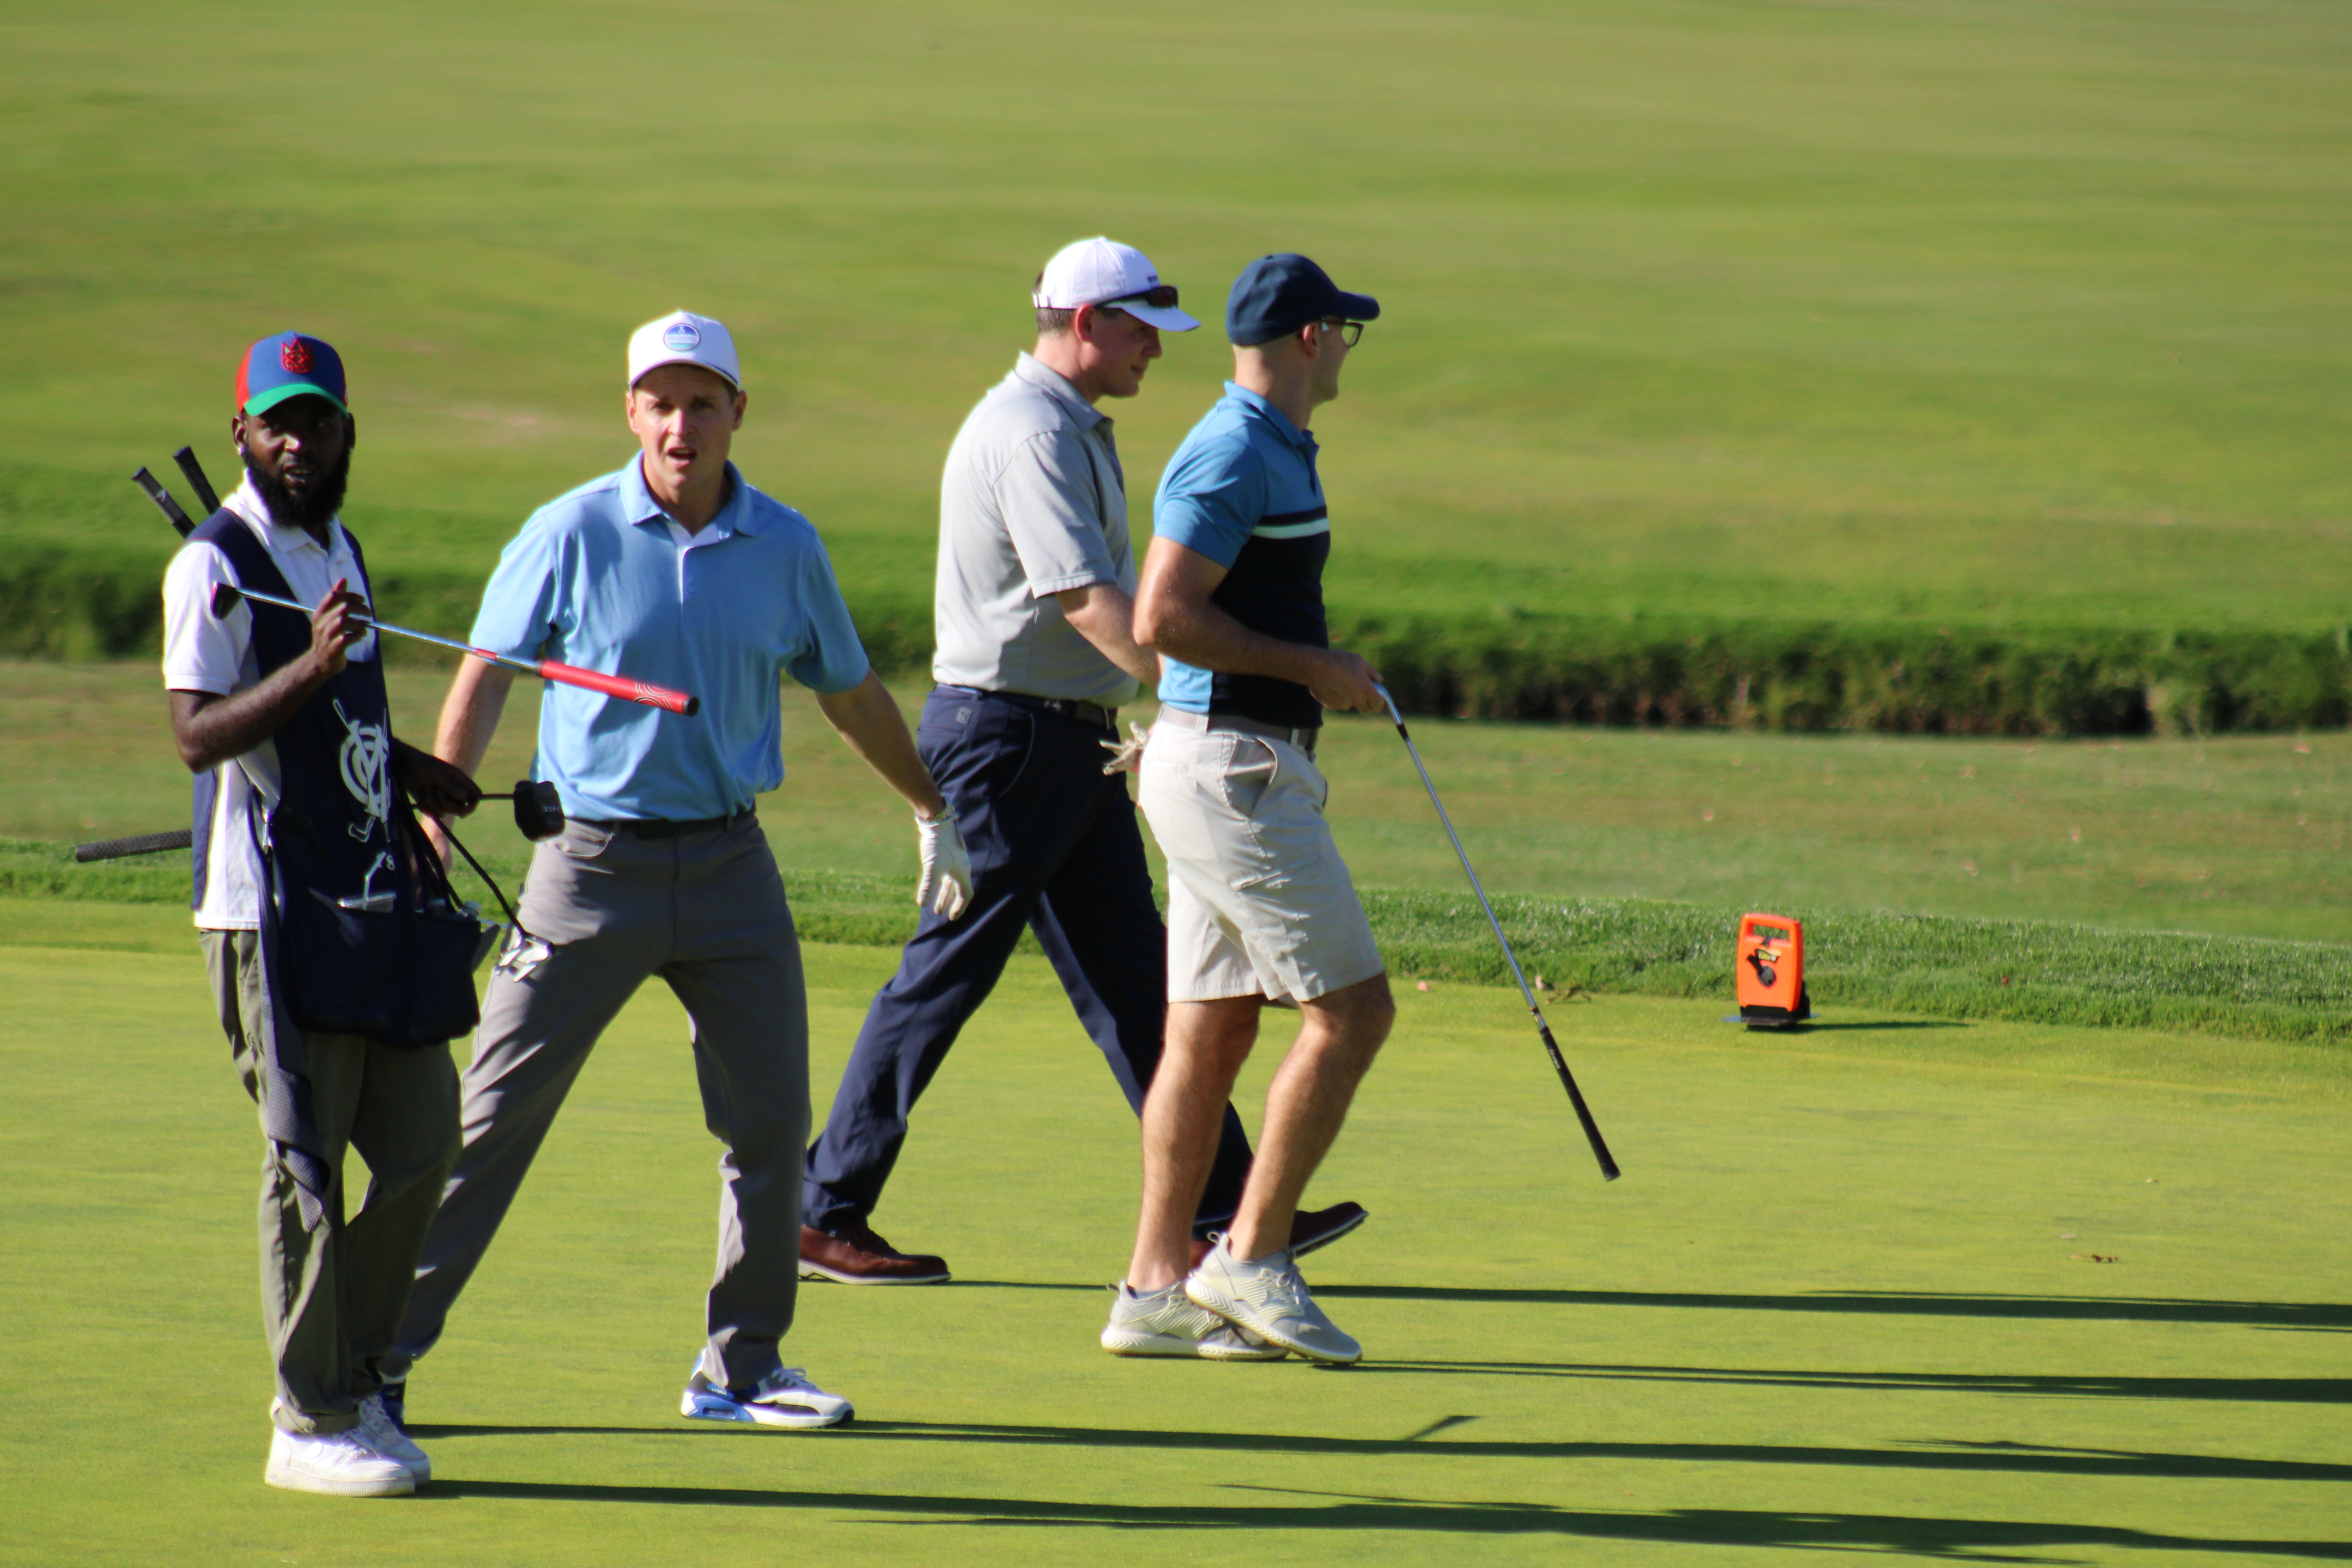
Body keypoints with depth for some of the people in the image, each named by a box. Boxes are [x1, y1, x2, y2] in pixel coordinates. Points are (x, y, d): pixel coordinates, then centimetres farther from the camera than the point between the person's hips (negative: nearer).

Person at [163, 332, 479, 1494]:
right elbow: (198, 735, -22)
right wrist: (309, 668, -33)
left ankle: (355, 1386, 19)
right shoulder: (216, 566, -10)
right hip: (274, 910, -8)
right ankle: (310, 1426, -1)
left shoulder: (337, 548, 17)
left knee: (422, 1142, 8)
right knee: (306, 1160, -6)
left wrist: (408, 771, 22)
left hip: (377, 896, 8)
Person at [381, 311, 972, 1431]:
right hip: (593, 863, -3)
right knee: (495, 1115, -4)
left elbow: (851, 695, 18)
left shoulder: (786, 548, 5)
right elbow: (484, 680, -4)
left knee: (770, 1116, 2)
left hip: (729, 864, 3)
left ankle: (741, 1366, 15)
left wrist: (937, 814, 26)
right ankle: (382, 1347, 2)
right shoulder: (573, 533, -5)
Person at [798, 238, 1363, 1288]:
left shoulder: (1072, 429, 17)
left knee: (1133, 981, 7)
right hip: (1006, 737, -10)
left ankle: (1222, 1213, 7)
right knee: (945, 977, -4)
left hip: (1073, 742, 10)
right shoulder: (1030, 433, -17)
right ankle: (825, 1217, 3)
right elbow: (1087, 601, -26)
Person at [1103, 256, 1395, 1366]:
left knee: (1211, 1029, 9)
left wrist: (1331, 674, 15)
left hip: (1227, 764, 10)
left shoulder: (1270, 453, 17)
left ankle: (1158, 1288, 10)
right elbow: (1162, 618, -23)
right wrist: (1315, 669, -16)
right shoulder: (1234, 458, -15)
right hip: (1234, 765, -10)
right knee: (1351, 1009, -8)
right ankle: (1253, 1261, -4)